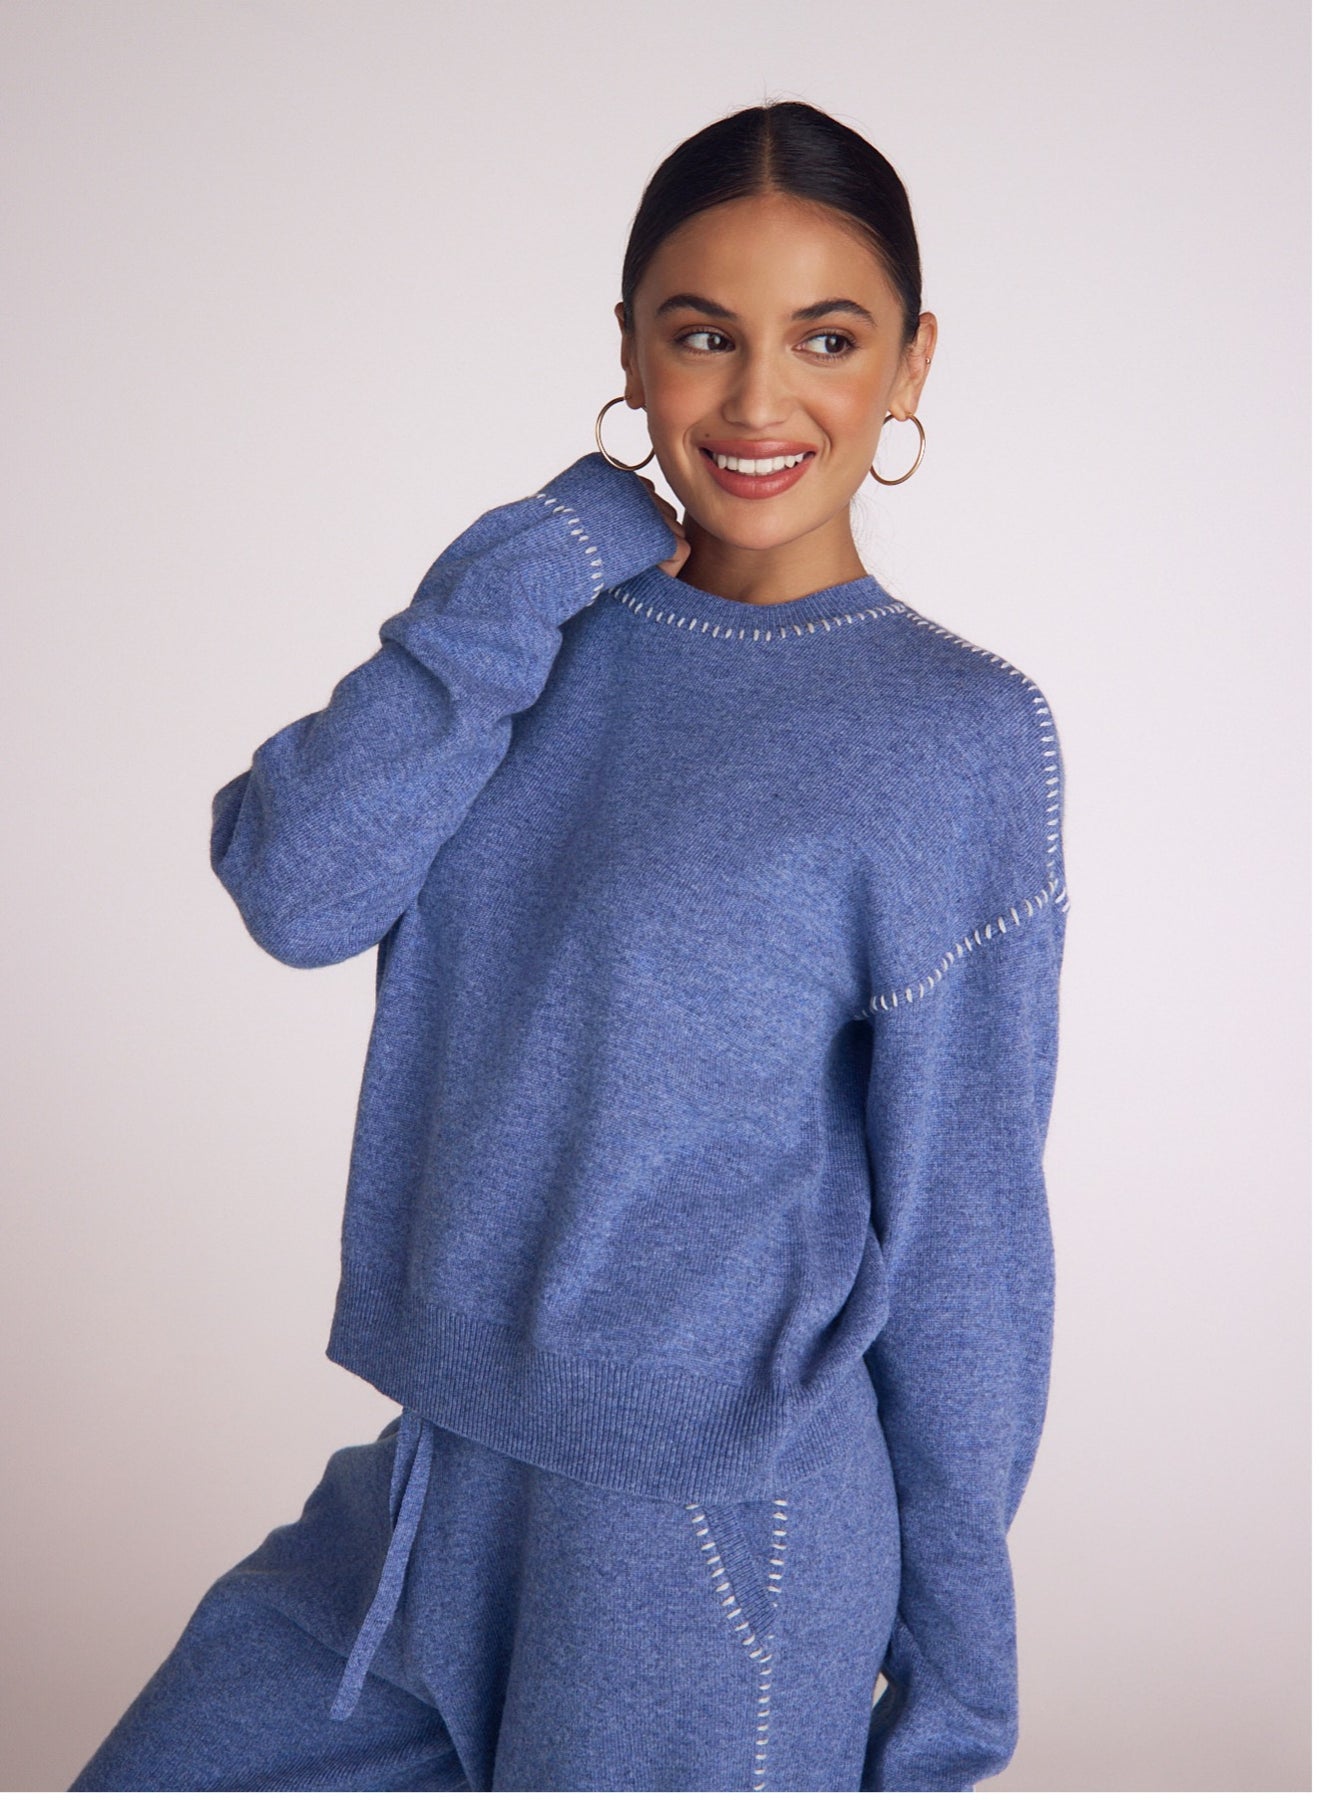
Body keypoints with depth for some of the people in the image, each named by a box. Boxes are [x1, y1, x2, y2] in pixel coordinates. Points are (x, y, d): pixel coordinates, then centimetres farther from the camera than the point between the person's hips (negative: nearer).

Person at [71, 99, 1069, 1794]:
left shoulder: (957, 734, -12)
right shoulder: (551, 628, 2)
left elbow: (962, 1235, -9)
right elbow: (292, 889, -13)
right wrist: (531, 570, -16)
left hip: (713, 1532, -5)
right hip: (433, 1481, 6)